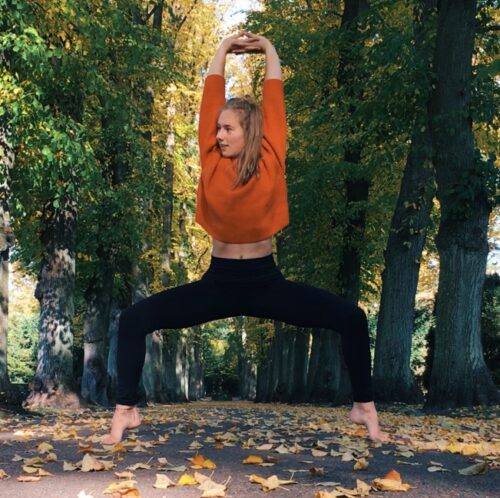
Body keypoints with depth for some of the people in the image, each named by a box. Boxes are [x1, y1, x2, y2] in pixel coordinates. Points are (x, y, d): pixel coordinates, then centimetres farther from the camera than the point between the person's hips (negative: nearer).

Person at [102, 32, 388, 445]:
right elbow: (212, 96, 4)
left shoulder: (270, 160, -5)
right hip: (218, 282, 2)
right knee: (135, 319, -12)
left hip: (265, 281, -1)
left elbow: (274, 97, 0)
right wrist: (224, 49, 13)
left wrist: (267, 49, 10)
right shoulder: (212, 160, -1)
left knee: (351, 317, -13)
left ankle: (364, 407, 4)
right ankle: (126, 410, -1)